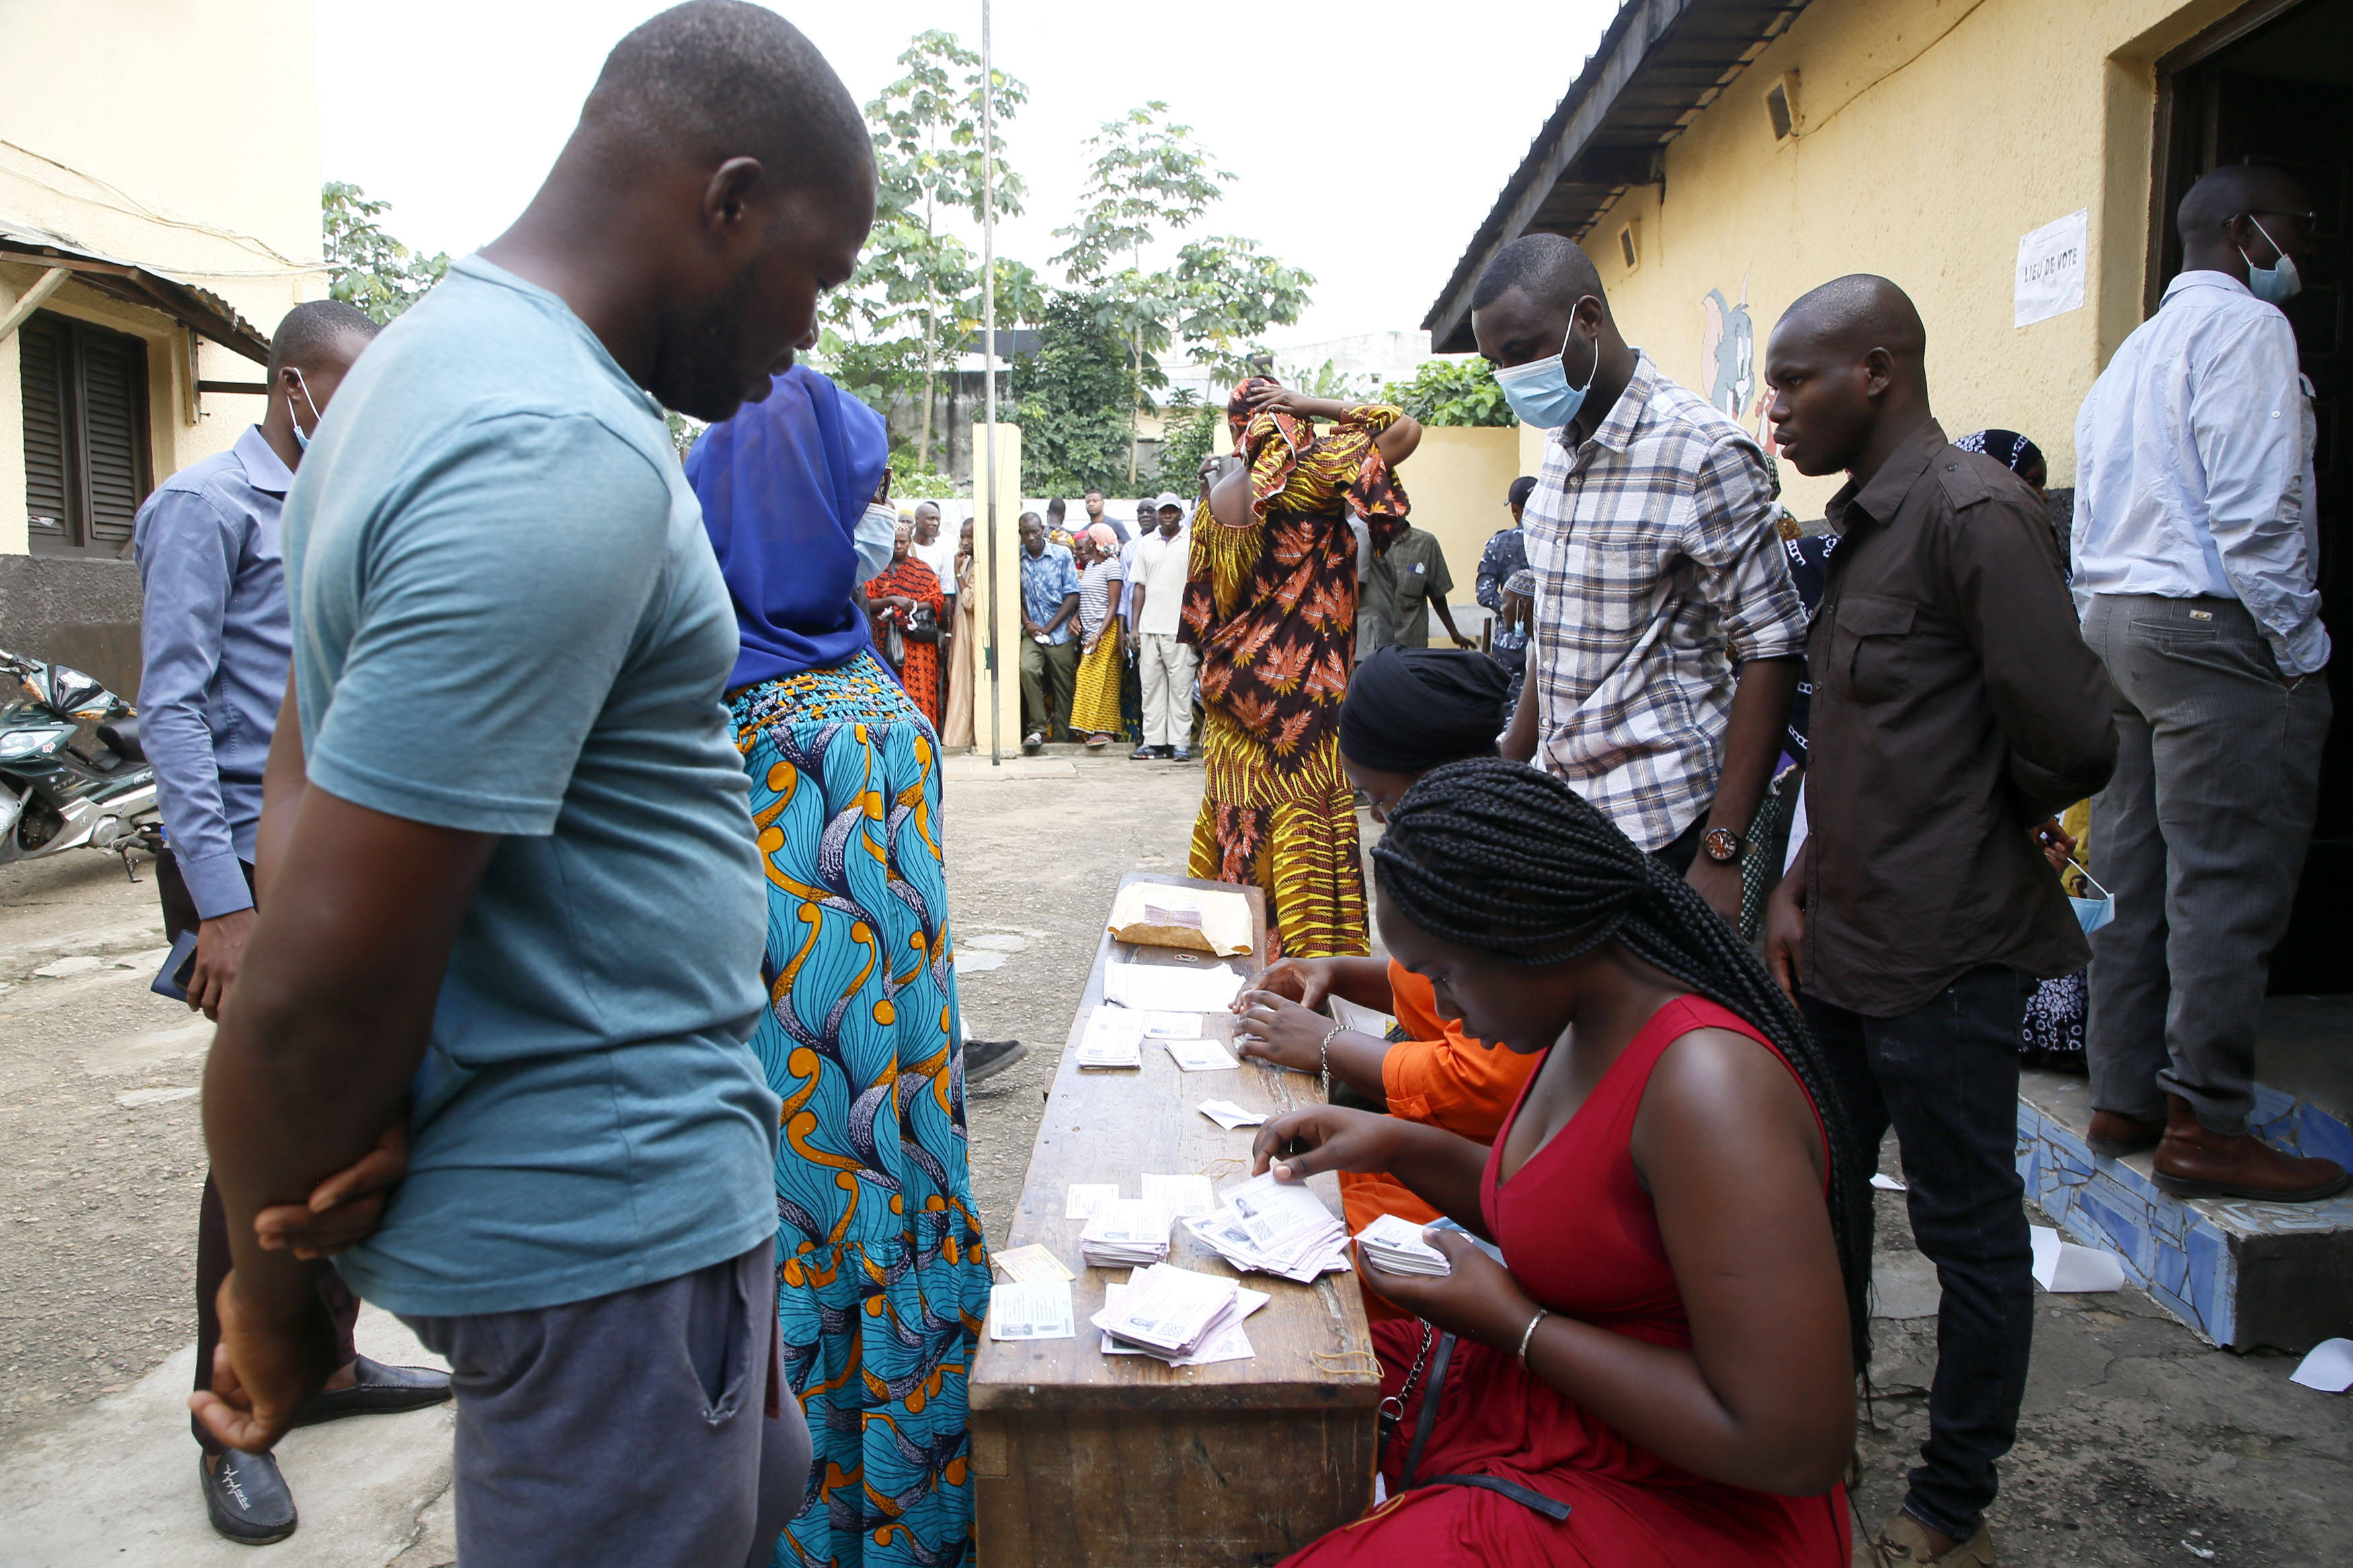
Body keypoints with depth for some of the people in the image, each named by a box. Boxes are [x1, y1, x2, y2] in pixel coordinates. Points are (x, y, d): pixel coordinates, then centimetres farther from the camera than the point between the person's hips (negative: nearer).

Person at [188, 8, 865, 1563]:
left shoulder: (437, 357, 9)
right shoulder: (564, 459, -25)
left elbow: (306, 774, 12)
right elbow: (321, 983, -26)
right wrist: (277, 1294, -7)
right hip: (603, 1214, -9)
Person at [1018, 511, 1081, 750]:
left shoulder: (1062, 555, 0)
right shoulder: (1017, 558, 6)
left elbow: (1073, 596, -3)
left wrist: (1047, 628, -8)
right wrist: (1028, 624, -6)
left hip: (1060, 633, -1)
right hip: (1032, 632, 1)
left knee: (1064, 687, 2)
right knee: (1027, 669, -25)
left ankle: (1062, 741, 12)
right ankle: (1037, 728, -18)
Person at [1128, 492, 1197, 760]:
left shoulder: (1192, 541, 3)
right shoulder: (1145, 544, 14)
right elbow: (1140, 586, 15)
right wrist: (1134, 625, 9)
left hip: (1180, 627, -4)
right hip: (1149, 627, 4)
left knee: (1181, 685, -3)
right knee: (1151, 685, 5)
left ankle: (1180, 743, 1)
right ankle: (1154, 741, 10)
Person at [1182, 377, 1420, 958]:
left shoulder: (1219, 496, 5)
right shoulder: (1314, 472, -10)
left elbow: (1202, 601, 9)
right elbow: (1406, 430, -6)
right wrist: (1314, 405, -3)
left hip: (1231, 679, 6)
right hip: (1303, 680, -6)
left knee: (1236, 809, 13)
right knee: (1304, 812, -1)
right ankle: (1309, 948, 3)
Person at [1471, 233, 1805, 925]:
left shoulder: (1704, 452, -14)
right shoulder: (1560, 447, 10)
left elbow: (1769, 651, -16)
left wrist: (1721, 853, -20)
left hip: (1661, 821, -7)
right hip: (1562, 806, 7)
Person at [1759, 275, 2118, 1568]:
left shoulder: (1975, 513, -17)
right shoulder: (1863, 524, 13)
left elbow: (2068, 742, -20)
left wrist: (1973, 831, -2)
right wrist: (1799, 886, 10)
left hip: (1942, 952, -9)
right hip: (1847, 938, 9)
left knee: (1967, 1228, 7)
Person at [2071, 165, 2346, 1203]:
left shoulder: (2135, 349, 23)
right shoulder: (2243, 324, -5)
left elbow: (2096, 522, 19)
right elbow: (2256, 511, -16)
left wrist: (2112, 643, 19)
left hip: (2116, 624, 9)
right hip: (2213, 629, -9)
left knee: (2135, 878, 11)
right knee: (2227, 890, -6)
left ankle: (2122, 1100, 17)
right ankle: (2206, 1129, -2)